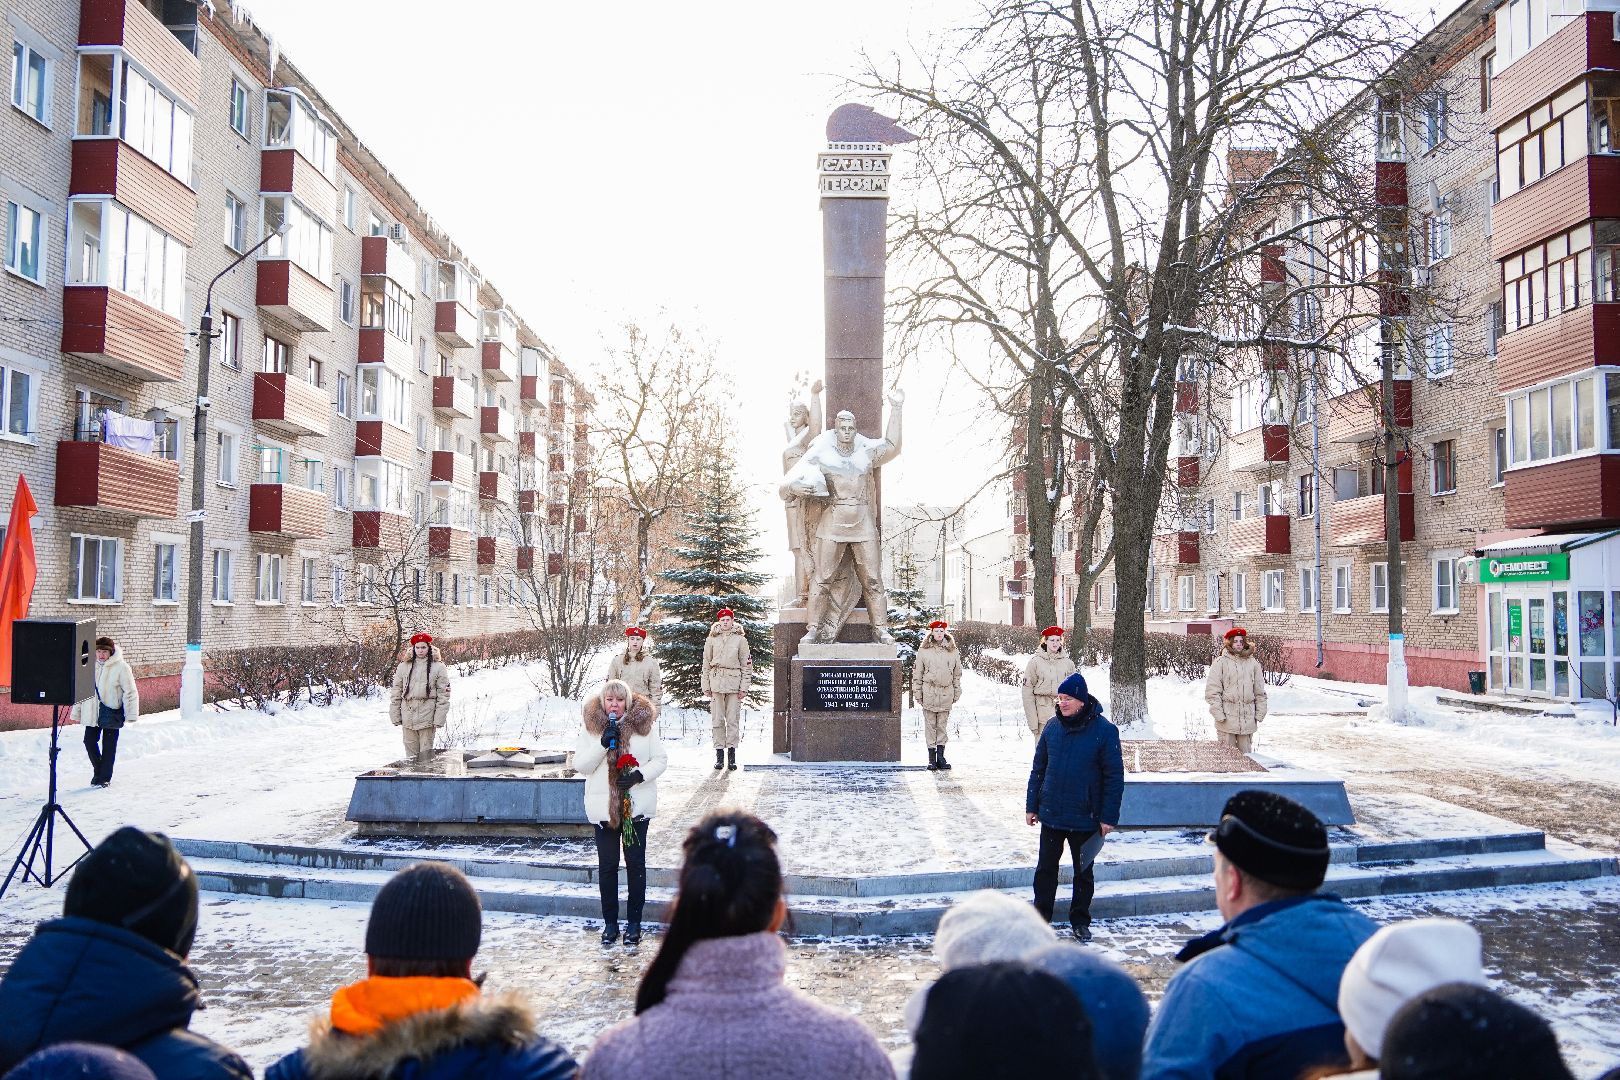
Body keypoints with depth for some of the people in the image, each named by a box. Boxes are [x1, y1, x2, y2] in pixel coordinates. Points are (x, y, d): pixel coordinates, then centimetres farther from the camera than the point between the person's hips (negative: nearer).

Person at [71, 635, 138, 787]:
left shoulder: (120, 667, -9)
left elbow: (130, 692, -6)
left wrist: (131, 715, -8)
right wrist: (77, 712, 12)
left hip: (111, 713, -4)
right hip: (92, 713, 4)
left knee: (108, 746, 3)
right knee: (89, 742, 7)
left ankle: (104, 777, 15)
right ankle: (98, 770, 29)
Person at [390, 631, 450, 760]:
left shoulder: (438, 667, 1)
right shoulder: (404, 666, 9)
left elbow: (443, 695, -2)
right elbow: (395, 692, 11)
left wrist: (439, 720, -7)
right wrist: (395, 717, 5)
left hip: (427, 716, -3)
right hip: (408, 715, 3)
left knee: (426, 753, 1)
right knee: (411, 753, 6)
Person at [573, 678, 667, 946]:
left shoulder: (644, 724, -2)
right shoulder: (591, 728, 0)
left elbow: (661, 759, 1)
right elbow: (580, 766, -4)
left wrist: (640, 774, -16)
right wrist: (603, 743, -18)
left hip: (637, 806, 0)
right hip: (603, 807, 1)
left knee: (635, 863, 6)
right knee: (607, 865, 6)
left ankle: (634, 922, 18)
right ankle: (610, 922, 19)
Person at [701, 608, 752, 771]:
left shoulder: (740, 639, 5)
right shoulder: (712, 639, 8)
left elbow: (746, 664, 5)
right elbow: (706, 664, 10)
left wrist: (744, 687, 0)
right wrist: (705, 686, 5)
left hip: (734, 683, -1)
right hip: (716, 682, 1)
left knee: (733, 719, -2)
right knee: (717, 719, 0)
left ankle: (731, 755, 3)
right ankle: (719, 756, 4)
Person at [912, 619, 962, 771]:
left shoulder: (952, 651, 9)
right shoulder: (923, 651, 3)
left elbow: (957, 674, 13)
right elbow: (917, 673, 4)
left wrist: (957, 693, 10)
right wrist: (917, 692, -1)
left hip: (946, 693, 2)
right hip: (929, 691, -2)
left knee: (943, 725, 5)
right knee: (930, 724, 1)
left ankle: (940, 756, 11)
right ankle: (932, 758, 6)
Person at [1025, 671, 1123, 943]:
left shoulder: (1104, 731, -12)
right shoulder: (1052, 728, 0)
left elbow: (1115, 777, -9)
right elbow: (1038, 769, 7)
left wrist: (1109, 817, -10)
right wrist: (1032, 805, 6)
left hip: (1086, 818, -3)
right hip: (1051, 815, 3)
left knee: (1084, 872, 13)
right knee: (1045, 868, 11)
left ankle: (1080, 920, 28)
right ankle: (1041, 916, 25)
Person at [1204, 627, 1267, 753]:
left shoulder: (1253, 663, 9)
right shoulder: (1220, 662, -1)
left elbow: (1260, 692, 15)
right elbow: (1212, 691, -3)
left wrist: (1260, 713, 10)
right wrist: (1219, 714, -9)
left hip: (1248, 720, 3)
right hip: (1227, 719, -3)